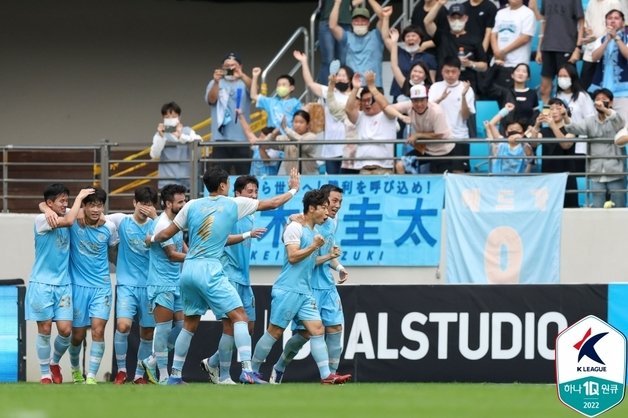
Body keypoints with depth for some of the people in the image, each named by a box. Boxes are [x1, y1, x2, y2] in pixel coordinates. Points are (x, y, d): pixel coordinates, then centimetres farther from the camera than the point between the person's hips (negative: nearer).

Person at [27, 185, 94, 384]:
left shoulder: (66, 215, 5)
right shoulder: (41, 220, -11)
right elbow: (68, 221, -24)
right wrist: (80, 197, -12)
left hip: (63, 283, 5)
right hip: (42, 283, -5)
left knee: (65, 330, -3)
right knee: (45, 329, -2)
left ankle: (55, 362, 23)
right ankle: (45, 373, 10)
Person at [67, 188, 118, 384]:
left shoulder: (109, 227, -3)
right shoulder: (74, 222, -9)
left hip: (101, 285, 0)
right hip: (78, 285, 0)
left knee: (98, 329, -15)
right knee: (78, 335, 8)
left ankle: (92, 377, -11)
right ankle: (75, 368, 37)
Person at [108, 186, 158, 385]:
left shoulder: (154, 225, 4)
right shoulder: (122, 221, 2)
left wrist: (155, 217, -19)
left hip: (149, 286, 2)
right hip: (127, 284, -2)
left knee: (148, 333, 5)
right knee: (123, 325, -19)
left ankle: (139, 374, 20)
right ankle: (121, 370, -2)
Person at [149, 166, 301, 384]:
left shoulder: (192, 205, 10)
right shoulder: (234, 204, 2)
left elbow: (166, 234, 14)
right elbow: (273, 203, 11)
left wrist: (152, 239, 36)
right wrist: (293, 189, 28)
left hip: (188, 270, 5)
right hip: (209, 270, -5)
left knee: (190, 324, 18)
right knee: (240, 316, -4)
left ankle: (175, 375, 21)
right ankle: (247, 370, -18)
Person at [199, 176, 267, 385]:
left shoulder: (250, 217, 16)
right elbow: (221, 239, -23)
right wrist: (247, 235, -32)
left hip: (243, 278, 9)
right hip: (228, 276, -9)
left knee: (248, 327, 8)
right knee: (231, 325, -12)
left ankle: (212, 363, 22)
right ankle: (223, 377, -5)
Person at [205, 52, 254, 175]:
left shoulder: (244, 84, 8)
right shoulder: (215, 84, 10)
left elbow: (254, 90, -15)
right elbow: (211, 100, -8)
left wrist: (241, 75, -35)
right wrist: (216, 82, -28)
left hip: (241, 139, 0)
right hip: (221, 138, 0)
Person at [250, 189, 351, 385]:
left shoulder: (315, 233, 18)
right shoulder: (295, 228, -8)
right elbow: (293, 257, -16)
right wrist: (314, 247, -15)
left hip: (305, 292, 8)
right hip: (287, 290, -8)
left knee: (317, 329, -4)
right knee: (274, 332, -4)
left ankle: (326, 376, -10)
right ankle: (252, 371, 8)